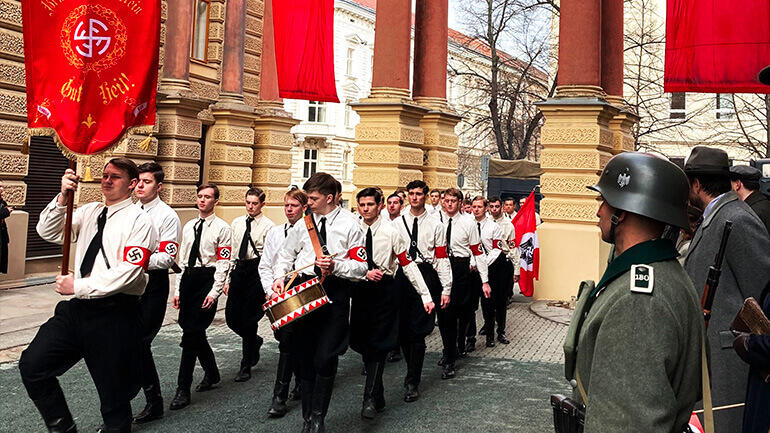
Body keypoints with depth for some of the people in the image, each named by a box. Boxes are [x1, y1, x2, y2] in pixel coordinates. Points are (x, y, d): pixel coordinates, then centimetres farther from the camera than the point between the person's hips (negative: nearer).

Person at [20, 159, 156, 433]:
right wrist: (62, 198, -10)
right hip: (78, 308, 6)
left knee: (113, 395, 6)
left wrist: (78, 286, -15)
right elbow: (48, 233, 6)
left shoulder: (138, 221, -8)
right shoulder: (89, 212, 12)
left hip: (114, 315, -6)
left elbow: (128, 272, -18)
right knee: (32, 364, -3)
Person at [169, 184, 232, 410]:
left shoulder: (222, 228, -3)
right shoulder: (189, 226, 16)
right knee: (195, 332, 12)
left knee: (191, 333, -10)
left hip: (207, 279, -6)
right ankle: (212, 373, 32)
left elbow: (223, 263, -7)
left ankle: (183, 390, -5)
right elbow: (182, 259, 19)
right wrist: (178, 290, 14)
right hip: (188, 278, 7)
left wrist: (214, 293, -15)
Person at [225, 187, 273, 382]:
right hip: (239, 269, 6)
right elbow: (233, 252, 17)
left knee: (248, 319, -2)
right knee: (231, 317, 4)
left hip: (257, 271, -6)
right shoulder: (236, 223, 13)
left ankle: (246, 368, 11)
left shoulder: (268, 226, -5)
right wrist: (228, 278, 14)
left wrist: (267, 285, -12)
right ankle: (254, 342, 35)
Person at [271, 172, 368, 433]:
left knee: (325, 358, -11)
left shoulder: (350, 225, 0)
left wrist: (335, 266, -18)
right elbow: (286, 255, 20)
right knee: (304, 357, 8)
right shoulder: (304, 222, 11)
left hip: (335, 293, -4)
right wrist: (279, 277, 3)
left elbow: (361, 267, -2)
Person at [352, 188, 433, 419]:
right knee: (362, 342, 9)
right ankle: (378, 396, 24)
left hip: (385, 289, -4)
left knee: (378, 344, -7)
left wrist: (426, 295, -11)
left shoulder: (390, 231, -7)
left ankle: (370, 399, -5)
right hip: (360, 288, 4)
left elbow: (407, 264, -8)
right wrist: (365, 272, -19)